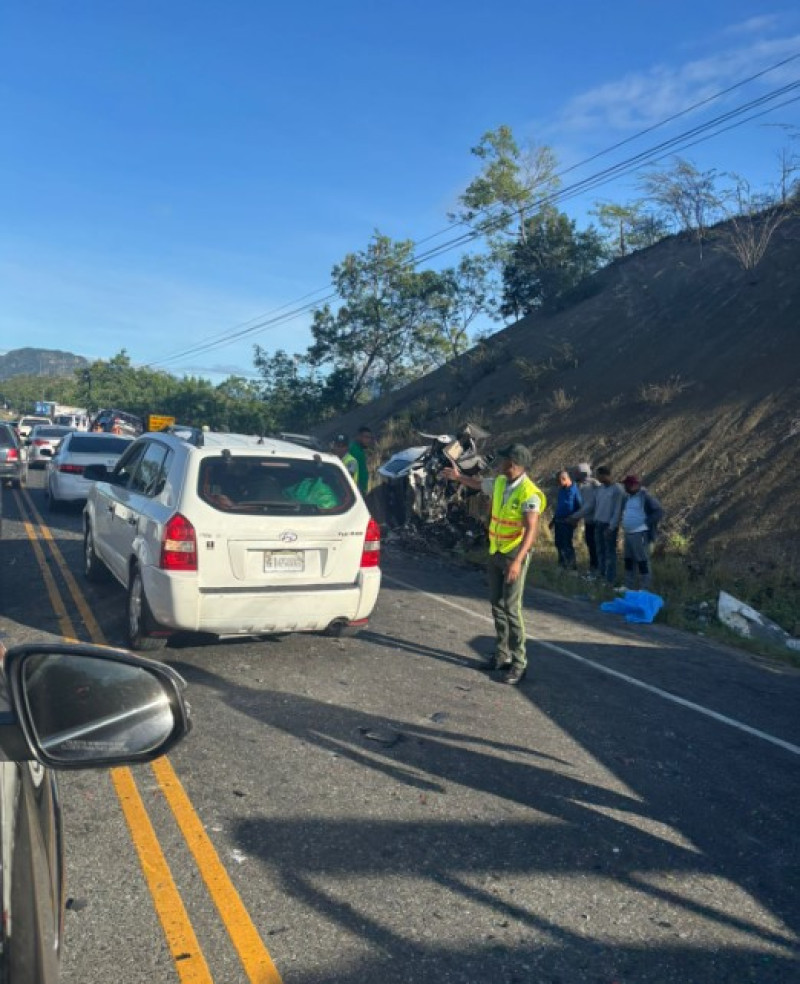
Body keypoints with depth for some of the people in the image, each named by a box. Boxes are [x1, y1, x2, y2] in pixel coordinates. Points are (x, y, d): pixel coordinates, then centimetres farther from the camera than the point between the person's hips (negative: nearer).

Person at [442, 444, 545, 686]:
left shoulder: (529, 493, -20)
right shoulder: (499, 483, 3)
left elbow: (531, 530, -27)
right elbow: (478, 483, 28)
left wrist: (518, 560, -35)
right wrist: (458, 476, 21)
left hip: (515, 554, -8)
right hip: (496, 552, 8)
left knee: (511, 608, -8)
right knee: (497, 605, 13)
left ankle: (519, 663, 2)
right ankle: (502, 655, 25)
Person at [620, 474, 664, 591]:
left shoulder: (646, 496, -11)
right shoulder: (628, 497, 14)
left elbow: (659, 511, -15)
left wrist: (647, 524, -16)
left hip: (640, 534, -9)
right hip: (628, 533, 9)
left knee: (643, 561, -5)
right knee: (628, 560, 14)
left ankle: (645, 589, 0)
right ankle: (628, 586, 25)